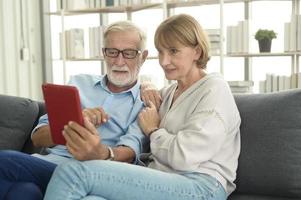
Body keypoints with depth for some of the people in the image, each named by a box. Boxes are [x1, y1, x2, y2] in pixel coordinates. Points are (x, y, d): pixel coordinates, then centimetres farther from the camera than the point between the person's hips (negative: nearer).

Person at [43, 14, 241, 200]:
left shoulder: (215, 89, 0)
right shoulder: (169, 92, 24)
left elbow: (184, 157, -12)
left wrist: (153, 130, 4)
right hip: (160, 182, 7)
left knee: (74, 172, -24)